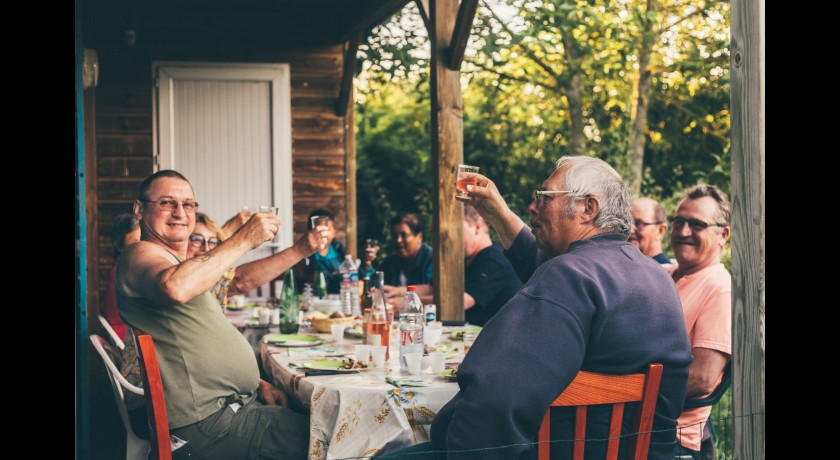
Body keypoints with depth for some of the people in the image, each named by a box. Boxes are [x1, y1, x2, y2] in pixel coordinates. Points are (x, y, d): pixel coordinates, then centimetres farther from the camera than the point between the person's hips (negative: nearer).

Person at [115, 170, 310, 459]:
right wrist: (243, 240, -26)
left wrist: (257, 383, 14)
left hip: (235, 406, 10)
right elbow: (175, 287, -34)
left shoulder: (182, 262, 24)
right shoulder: (141, 255, -8)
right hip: (207, 423, -10)